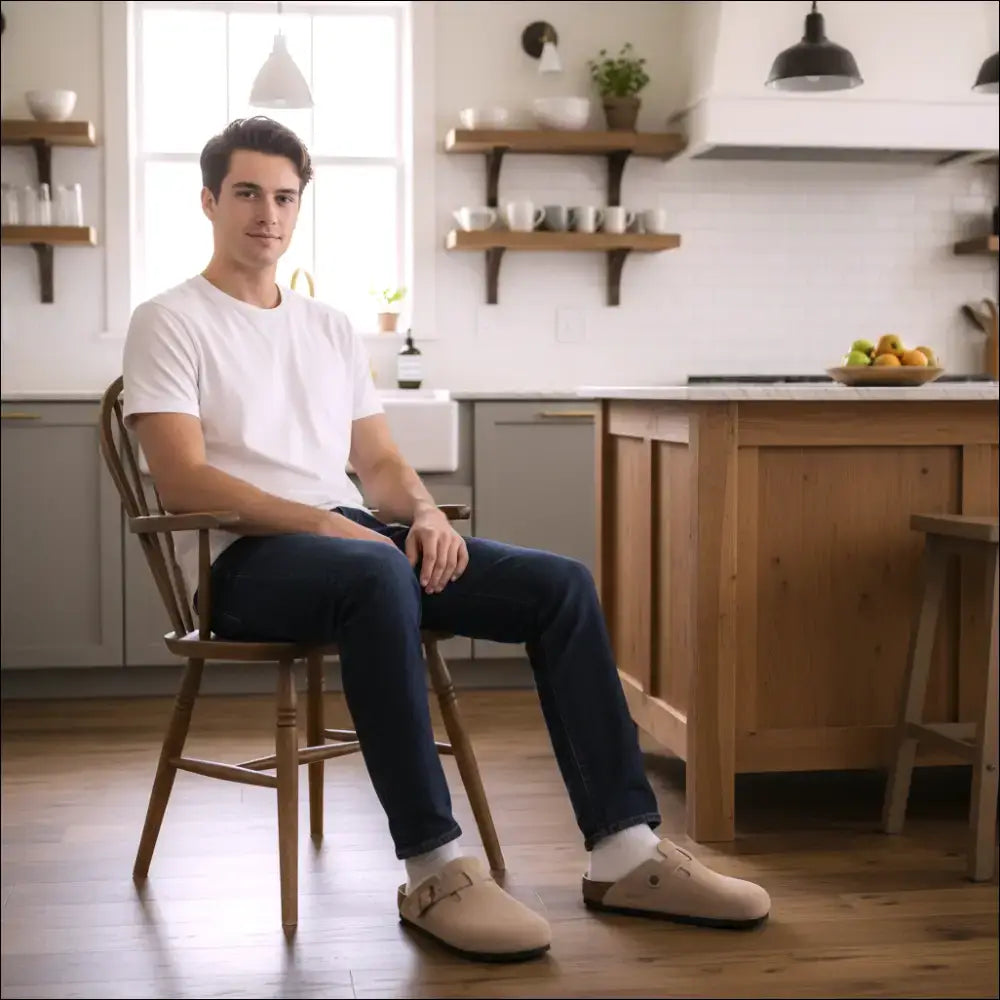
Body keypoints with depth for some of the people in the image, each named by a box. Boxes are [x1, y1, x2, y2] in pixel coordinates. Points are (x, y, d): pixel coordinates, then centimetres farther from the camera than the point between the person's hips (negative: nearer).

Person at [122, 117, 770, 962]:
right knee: (377, 574, -41)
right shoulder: (170, 322, 1)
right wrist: (322, 522, -22)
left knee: (561, 584, -12)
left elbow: (379, 462, 17)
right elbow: (183, 482, -11)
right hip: (243, 556, -6)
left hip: (353, 537, 7)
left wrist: (424, 513, -7)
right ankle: (436, 871, -36)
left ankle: (626, 852, -12)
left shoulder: (331, 328, 21)